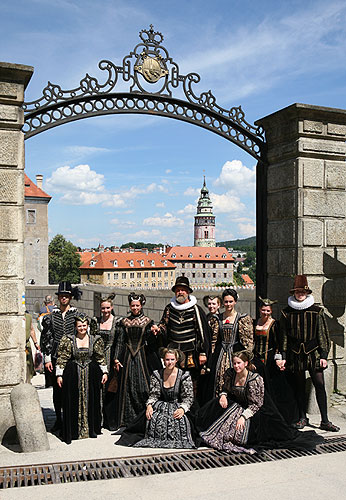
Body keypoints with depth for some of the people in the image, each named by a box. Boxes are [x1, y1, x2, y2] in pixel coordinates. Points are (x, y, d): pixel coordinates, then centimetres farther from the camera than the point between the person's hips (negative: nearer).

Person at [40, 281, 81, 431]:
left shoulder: (77, 314, 2)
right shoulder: (51, 315, 5)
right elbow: (46, 338, 6)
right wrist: (47, 358, 0)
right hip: (55, 357, 2)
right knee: (57, 389, 8)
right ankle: (58, 419, 21)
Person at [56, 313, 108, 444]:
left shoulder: (95, 340, 3)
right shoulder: (68, 340, -3)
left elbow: (101, 357, 10)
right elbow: (62, 358, -2)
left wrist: (104, 372, 7)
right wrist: (59, 374, -6)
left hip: (91, 374, 2)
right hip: (73, 375, -2)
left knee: (91, 401, 8)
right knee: (73, 402, 1)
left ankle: (91, 429, 20)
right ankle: (72, 431, 9)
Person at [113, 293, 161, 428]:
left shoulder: (147, 321, 3)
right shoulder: (125, 322, 7)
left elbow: (152, 343, -1)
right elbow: (120, 341, 6)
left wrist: (153, 333, -20)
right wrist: (116, 359, 0)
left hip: (142, 356, -1)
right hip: (127, 357, 2)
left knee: (143, 386, -5)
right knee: (127, 387, 2)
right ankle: (127, 419, 11)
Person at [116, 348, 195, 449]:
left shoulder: (184, 376, -2)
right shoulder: (156, 375, 6)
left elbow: (189, 397, -3)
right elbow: (153, 394, 5)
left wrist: (182, 409, -21)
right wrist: (149, 405, -16)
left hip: (177, 407, -2)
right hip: (161, 406, 2)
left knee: (180, 421, -34)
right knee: (152, 418, -30)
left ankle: (177, 441, -8)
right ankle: (152, 440, -6)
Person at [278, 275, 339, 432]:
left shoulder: (317, 311, 3)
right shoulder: (286, 312, 4)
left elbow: (323, 335, 4)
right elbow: (283, 337, 6)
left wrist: (323, 355, -1)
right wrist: (283, 357, 2)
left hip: (313, 353, -1)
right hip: (295, 354, 1)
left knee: (319, 385, -5)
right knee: (299, 386, 8)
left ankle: (325, 421, 2)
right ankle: (302, 418, 21)